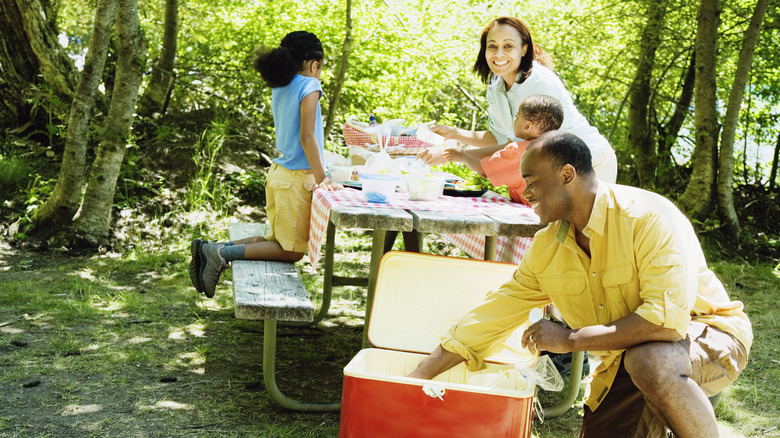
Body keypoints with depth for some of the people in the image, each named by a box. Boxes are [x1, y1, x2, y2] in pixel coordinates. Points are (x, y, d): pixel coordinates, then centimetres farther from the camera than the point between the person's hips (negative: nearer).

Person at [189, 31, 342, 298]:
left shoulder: (279, 88, 11)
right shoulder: (309, 87, -12)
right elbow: (307, 137, -18)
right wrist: (322, 179, -16)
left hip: (279, 172, 9)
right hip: (297, 179, -9)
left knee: (278, 241, 18)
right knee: (292, 251, 1)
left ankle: (212, 249, 5)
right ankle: (224, 253, -13)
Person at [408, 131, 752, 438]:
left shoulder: (650, 217, -24)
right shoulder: (546, 248, -3)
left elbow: (667, 318, -33)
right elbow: (493, 314, 1)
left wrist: (569, 339, -25)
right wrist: (416, 379, -1)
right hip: (627, 360, 6)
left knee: (649, 360, -37)